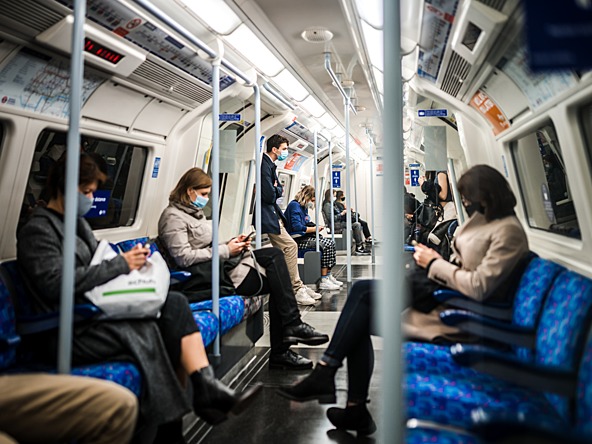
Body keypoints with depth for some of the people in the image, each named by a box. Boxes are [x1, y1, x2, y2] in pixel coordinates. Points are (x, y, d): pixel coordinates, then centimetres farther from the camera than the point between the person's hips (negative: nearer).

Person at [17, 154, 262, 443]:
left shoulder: (79, 223, 21)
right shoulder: (36, 231, -6)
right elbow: (56, 283, -20)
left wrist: (130, 260, 3)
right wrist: (121, 264, -17)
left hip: (97, 313, 8)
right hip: (69, 333, -8)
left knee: (174, 303, -13)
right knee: (144, 331, -30)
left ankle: (205, 385, -20)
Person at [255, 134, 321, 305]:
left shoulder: (270, 164, 16)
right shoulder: (264, 165, -17)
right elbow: (269, 195, -21)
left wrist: (277, 189, -1)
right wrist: (278, 190, -2)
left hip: (273, 214, 11)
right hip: (267, 215, -11)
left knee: (284, 251, 10)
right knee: (290, 246, -13)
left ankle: (298, 287, 15)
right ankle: (297, 289, -7)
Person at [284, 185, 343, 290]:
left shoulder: (304, 207, 19)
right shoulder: (294, 205, -13)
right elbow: (297, 227, -23)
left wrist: (315, 227, 4)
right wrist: (314, 229, -12)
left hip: (304, 237, 10)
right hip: (297, 240, -10)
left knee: (330, 243, -4)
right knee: (325, 245, -22)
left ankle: (328, 276, -3)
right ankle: (324, 281, -21)